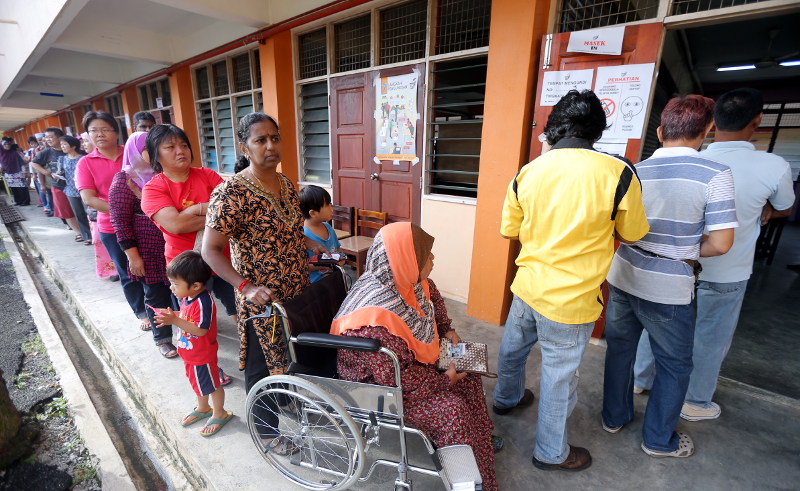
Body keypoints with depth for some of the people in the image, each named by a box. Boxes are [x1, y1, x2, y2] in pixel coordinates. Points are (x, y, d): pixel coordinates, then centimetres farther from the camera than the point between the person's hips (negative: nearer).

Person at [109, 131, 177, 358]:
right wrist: (133, 256, -13)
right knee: (156, 295, 9)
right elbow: (120, 221, -10)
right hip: (149, 252, -4)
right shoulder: (124, 180, -8)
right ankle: (162, 338, 27)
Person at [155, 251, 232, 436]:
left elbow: (201, 330, -34)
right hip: (190, 353, 9)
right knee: (198, 383, 28)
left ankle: (220, 414, 36)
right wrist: (171, 315, -6)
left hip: (202, 356, -9)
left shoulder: (203, 302, -34)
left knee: (212, 385, 13)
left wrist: (175, 321, -38)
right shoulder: (187, 297, -5)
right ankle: (203, 409, 52)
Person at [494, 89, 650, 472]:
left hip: (527, 286, 4)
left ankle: (506, 398, 55)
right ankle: (551, 453, 37)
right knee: (559, 376, 14)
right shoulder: (618, 173, -15)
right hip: (571, 299, -4)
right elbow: (632, 234, -1)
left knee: (513, 347, 26)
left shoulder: (527, 172, -5)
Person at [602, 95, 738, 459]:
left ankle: (614, 416, 39)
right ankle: (659, 439, 34)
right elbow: (720, 244, -13)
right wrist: (686, 251, 5)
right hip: (669, 290, -3)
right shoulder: (715, 175, -12)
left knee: (619, 348, 20)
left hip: (623, 277, 4)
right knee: (674, 365, 17)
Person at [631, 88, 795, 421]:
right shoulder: (775, 167, -15)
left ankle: (640, 379, 38)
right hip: (723, 276, -2)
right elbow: (784, 210, 5)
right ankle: (695, 402, 34)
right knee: (710, 340, 16)